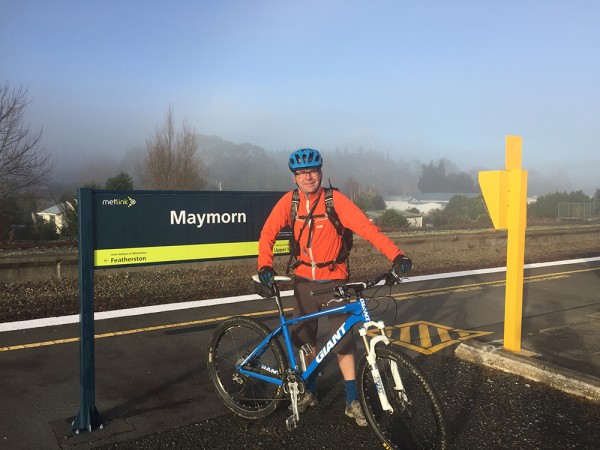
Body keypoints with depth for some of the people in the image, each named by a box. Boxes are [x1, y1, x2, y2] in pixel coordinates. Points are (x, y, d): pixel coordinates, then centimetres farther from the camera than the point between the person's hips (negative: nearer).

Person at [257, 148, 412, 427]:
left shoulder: (335, 200, -13)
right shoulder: (289, 201, -6)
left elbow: (366, 227, -21)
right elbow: (268, 233, -8)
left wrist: (396, 255, -33)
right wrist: (265, 265, -25)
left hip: (333, 281, -3)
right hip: (304, 282, 3)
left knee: (343, 343, -1)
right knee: (305, 340, 13)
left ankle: (352, 401, 15)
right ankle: (310, 391, 34)